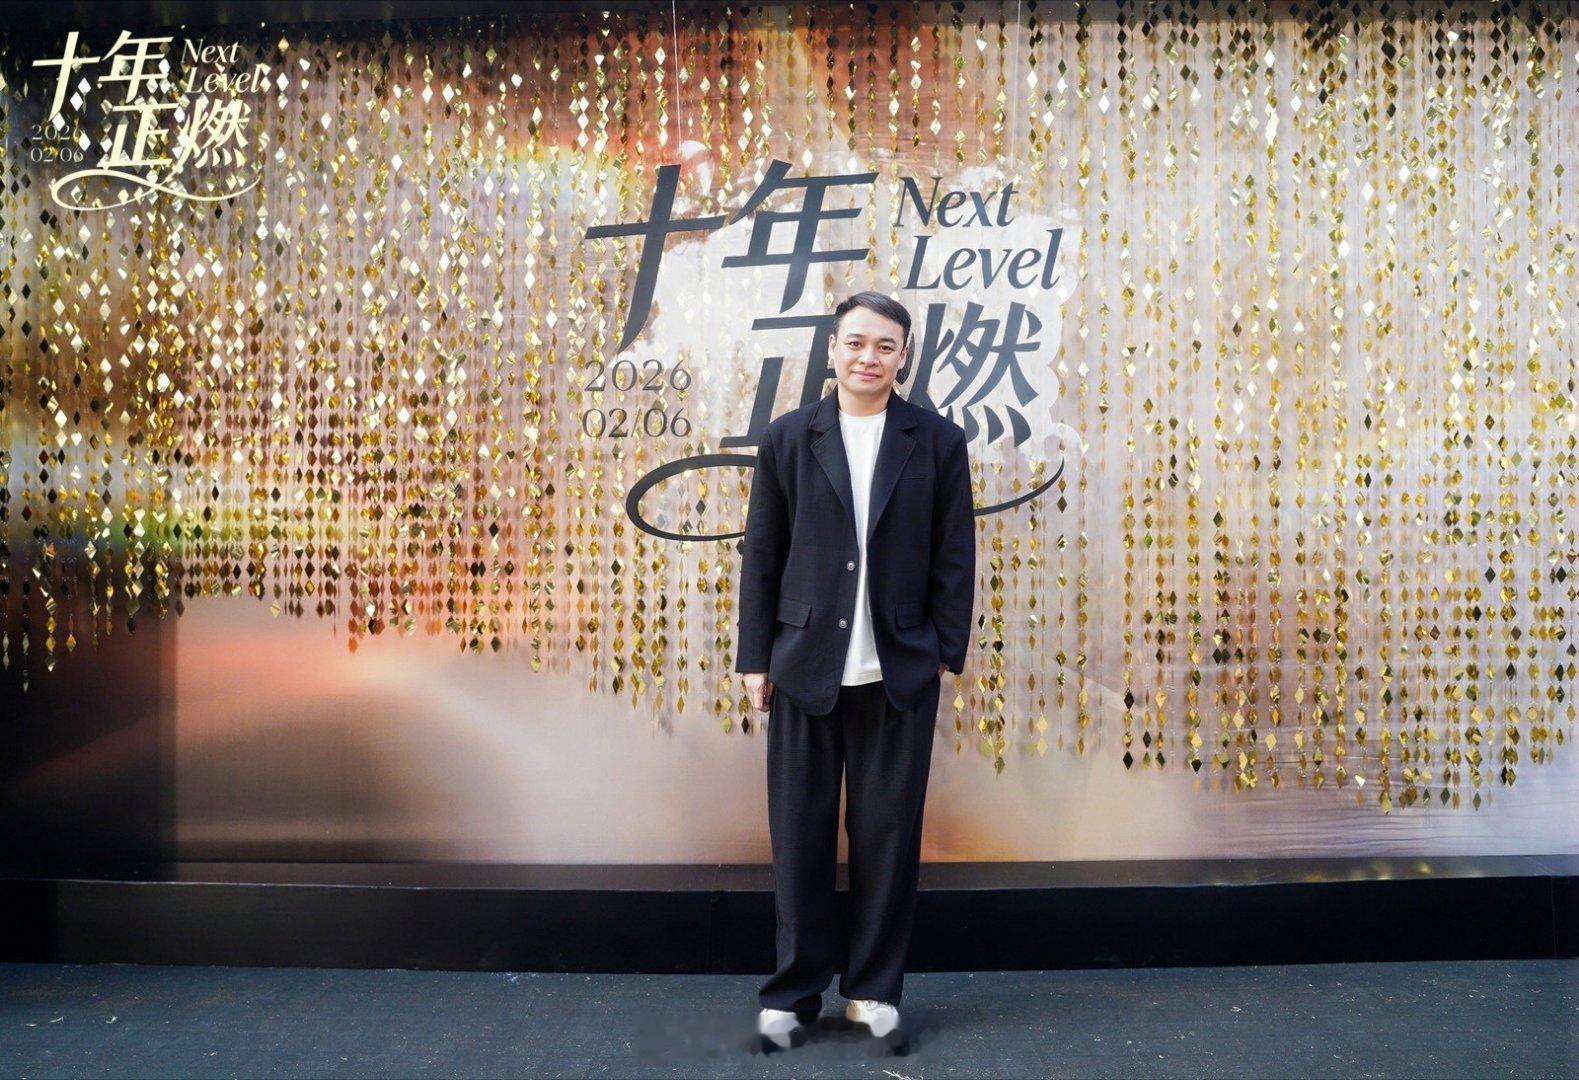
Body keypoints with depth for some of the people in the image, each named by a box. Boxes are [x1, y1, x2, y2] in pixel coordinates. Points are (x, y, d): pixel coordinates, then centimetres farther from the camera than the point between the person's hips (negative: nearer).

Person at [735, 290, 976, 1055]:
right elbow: (761, 555, 4)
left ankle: (875, 988, 24)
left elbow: (954, 557, 4)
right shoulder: (787, 438, 5)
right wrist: (755, 658, 1)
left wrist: (945, 654, -1)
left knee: (888, 834, 8)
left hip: (902, 672, 0)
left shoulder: (937, 441, 4)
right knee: (800, 835, 8)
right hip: (806, 667, 1)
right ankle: (795, 991, 22)